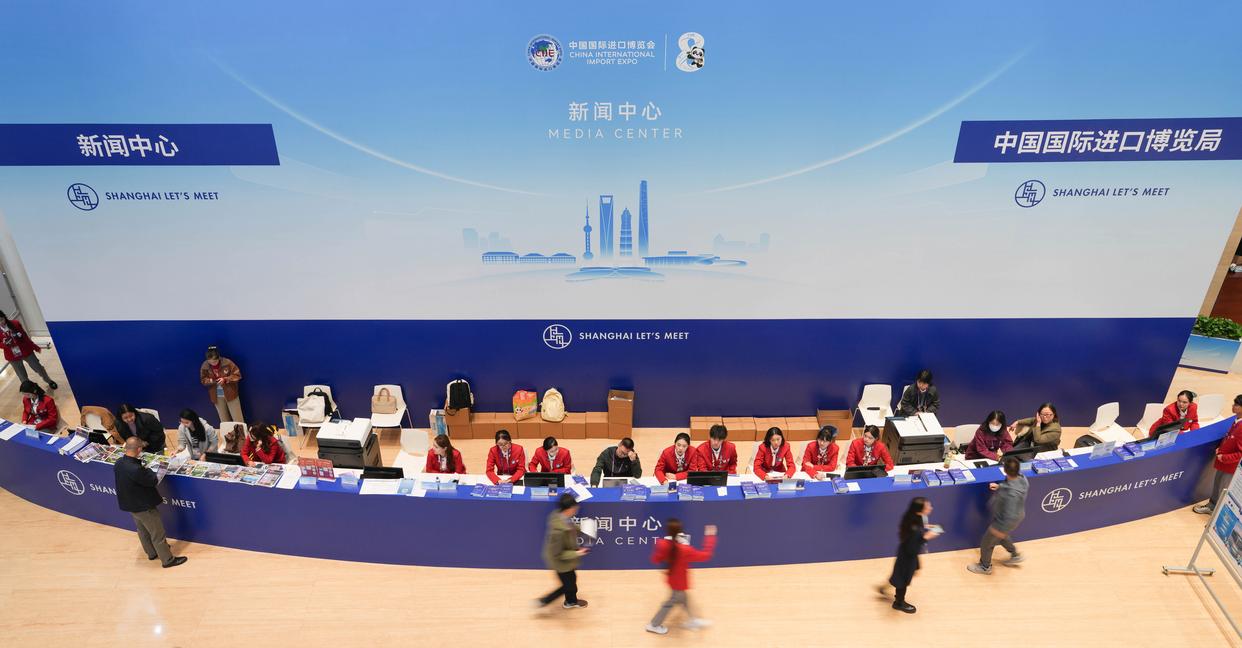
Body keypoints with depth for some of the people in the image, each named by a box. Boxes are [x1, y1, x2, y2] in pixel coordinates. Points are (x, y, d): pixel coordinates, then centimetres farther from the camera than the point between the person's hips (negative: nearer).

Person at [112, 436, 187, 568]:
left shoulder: (118, 463, -12)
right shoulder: (136, 469, -38)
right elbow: (153, 480, -22)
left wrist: (142, 470, -2)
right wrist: (147, 470, -6)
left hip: (130, 504, 9)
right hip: (144, 506, -9)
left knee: (143, 530, 28)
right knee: (157, 534, 9)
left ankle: (152, 553, 47)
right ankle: (168, 559, 23)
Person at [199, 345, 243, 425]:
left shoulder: (227, 363, -17)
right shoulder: (205, 366, -9)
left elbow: (237, 375, -12)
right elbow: (203, 380, 2)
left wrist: (225, 379, -26)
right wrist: (211, 381, -20)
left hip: (230, 394, -3)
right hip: (216, 396, 3)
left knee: (237, 419, 3)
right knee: (224, 420, 16)